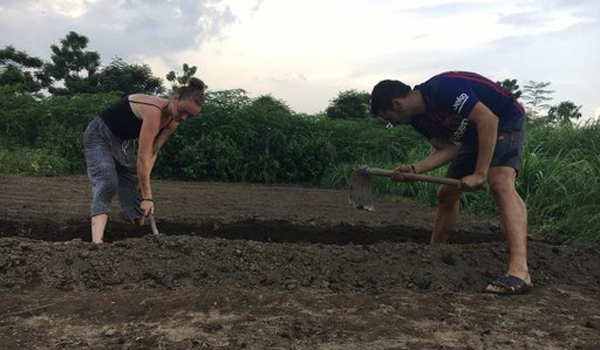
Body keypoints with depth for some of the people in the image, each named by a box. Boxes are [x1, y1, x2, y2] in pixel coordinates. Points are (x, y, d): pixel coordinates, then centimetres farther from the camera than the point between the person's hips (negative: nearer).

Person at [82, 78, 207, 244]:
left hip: (124, 142, 8)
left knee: (135, 185, 9)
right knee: (107, 184, -28)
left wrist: (143, 179, -16)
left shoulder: (172, 121, -9)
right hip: (100, 136, -8)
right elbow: (142, 158, -35)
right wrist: (147, 197, -32)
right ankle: (97, 242, -37)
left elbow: (152, 153, -4)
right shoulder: (154, 111, -35)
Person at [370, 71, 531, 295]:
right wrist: (414, 169, -21)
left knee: (500, 182, -32)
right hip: (474, 136, 9)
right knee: (446, 194, 7)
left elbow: (488, 120, -33)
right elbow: (447, 150, -5)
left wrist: (480, 174, -34)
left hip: (505, 123, -8)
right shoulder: (418, 119, -4)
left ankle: (519, 271, -40)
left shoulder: (442, 89, -30)